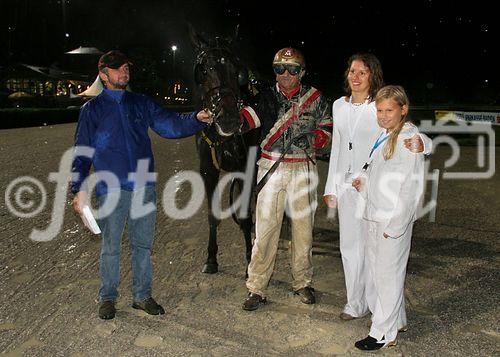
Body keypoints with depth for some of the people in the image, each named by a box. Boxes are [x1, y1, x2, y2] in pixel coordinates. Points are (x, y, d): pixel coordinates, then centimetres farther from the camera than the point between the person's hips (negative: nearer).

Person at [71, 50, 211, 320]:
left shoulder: (141, 103, 11)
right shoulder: (92, 109, 4)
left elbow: (170, 124, 2)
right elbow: (82, 152, 3)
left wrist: (197, 119, -17)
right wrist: (79, 190, -5)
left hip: (144, 187, 3)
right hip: (111, 190, -2)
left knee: (143, 244, 10)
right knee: (110, 247, 6)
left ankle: (142, 295, 23)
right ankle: (107, 297, 23)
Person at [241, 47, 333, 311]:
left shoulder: (315, 98, 4)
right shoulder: (267, 96, 3)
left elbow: (327, 126, 15)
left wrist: (312, 140, -4)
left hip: (303, 168, 1)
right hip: (271, 167, 0)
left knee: (303, 227, 8)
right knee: (265, 227, -3)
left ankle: (302, 282, 27)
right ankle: (256, 288, 8)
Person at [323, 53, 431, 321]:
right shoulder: (339, 106, 7)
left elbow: (424, 140, -16)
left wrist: (420, 144, -41)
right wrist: (330, 187, 15)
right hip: (346, 183, 6)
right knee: (349, 245, 12)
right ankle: (356, 303, 28)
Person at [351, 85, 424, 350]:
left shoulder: (409, 138, -15)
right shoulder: (384, 135, 11)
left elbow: (412, 185, -18)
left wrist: (395, 224, -18)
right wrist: (364, 181, 6)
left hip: (394, 219, -9)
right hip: (376, 216, 9)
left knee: (388, 273, 0)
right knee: (374, 269, 16)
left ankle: (384, 334, 13)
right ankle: (395, 320, 33)